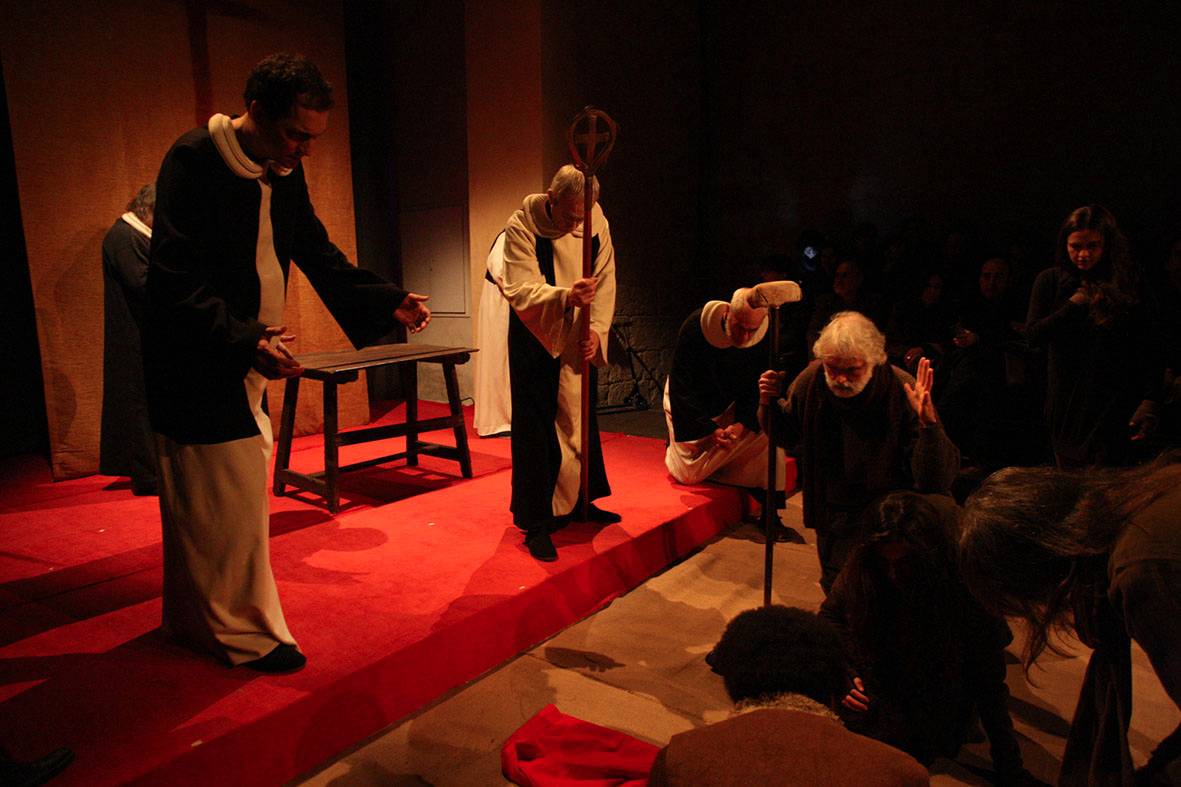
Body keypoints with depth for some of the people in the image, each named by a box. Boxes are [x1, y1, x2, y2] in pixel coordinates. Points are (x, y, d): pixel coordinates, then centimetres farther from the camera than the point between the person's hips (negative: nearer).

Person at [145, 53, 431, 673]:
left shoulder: (284, 173, 6)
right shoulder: (194, 162, -18)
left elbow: (319, 255, 12)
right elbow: (176, 280, -24)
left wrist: (388, 302, 1)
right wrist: (244, 340, -35)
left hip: (244, 360, 8)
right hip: (196, 362, -8)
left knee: (198, 501, 18)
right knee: (230, 497, -2)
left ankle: (192, 620, 34)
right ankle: (245, 633, 15)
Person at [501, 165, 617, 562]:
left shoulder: (597, 223, -5)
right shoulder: (522, 226, -18)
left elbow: (605, 281, 0)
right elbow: (521, 289, -27)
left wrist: (596, 329, -13)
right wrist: (565, 296, -44)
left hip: (578, 339, 5)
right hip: (535, 339, -5)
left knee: (579, 418, 16)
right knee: (536, 428, -4)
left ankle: (578, 502, 33)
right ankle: (535, 522, 5)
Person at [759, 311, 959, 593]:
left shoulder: (903, 392, -26)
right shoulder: (810, 381, -14)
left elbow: (939, 481, -29)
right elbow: (789, 438, 4)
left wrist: (929, 424, -44)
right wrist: (770, 405, -15)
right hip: (833, 518, 4)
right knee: (835, 589, 22)